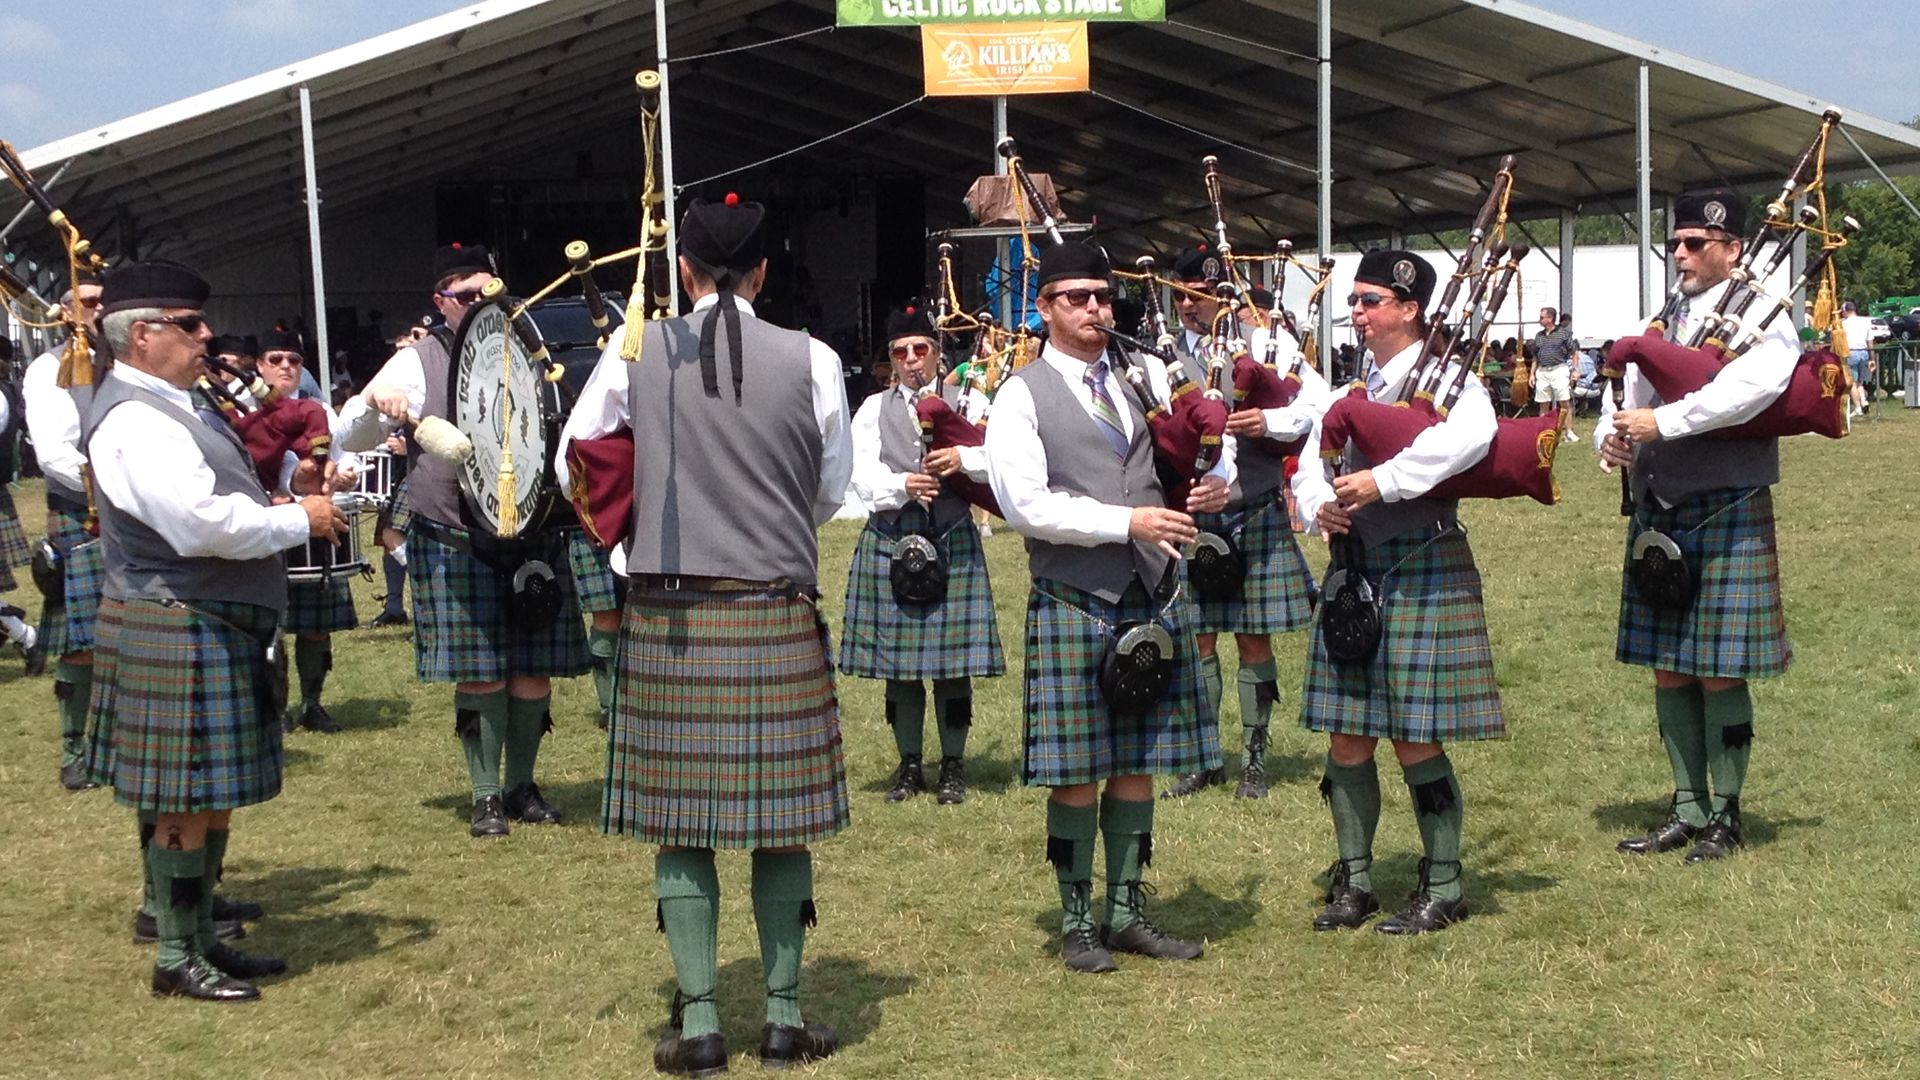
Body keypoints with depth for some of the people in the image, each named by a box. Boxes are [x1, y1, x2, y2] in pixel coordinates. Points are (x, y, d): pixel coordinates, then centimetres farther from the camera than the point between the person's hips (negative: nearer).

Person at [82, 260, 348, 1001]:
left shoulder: (164, 409, 16)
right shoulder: (134, 419, -18)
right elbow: (201, 523, -27)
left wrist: (286, 510, 7)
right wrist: (300, 519, -15)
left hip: (210, 628, 10)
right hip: (178, 632, -10)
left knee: (212, 796, 15)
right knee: (189, 802, -2)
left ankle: (202, 937, 26)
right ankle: (177, 960, 8)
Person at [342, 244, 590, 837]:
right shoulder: (418, 362, 4)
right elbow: (353, 439, 3)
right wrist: (373, 401, -17)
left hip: (532, 536, 3)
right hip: (457, 540, -3)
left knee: (535, 666, 6)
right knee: (479, 672, -2)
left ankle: (523, 785, 21)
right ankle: (486, 794, 11)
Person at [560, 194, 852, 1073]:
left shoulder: (636, 349, -2)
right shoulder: (810, 360, -3)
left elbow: (575, 467, 8)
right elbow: (832, 488, 8)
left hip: (668, 616, 0)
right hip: (778, 614, 0)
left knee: (679, 818, 7)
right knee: (781, 819, 8)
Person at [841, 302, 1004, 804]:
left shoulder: (964, 404, 8)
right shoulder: (874, 409, 10)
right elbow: (863, 477, -3)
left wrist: (964, 457, -24)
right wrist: (903, 485, -22)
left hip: (953, 542, -1)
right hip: (890, 543, 1)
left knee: (954, 661, 1)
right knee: (897, 661, 5)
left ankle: (953, 767, 14)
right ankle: (910, 765, 17)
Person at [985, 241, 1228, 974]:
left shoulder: (1146, 376, 11)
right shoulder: (1023, 396, -4)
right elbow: (1025, 505, -15)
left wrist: (1218, 481, 1)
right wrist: (1127, 521, -19)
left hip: (1153, 597, 5)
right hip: (1073, 603, -5)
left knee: (1138, 761, 11)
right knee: (1077, 769, 2)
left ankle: (1127, 909, 23)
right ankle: (1077, 921, 15)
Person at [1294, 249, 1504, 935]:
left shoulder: (1447, 376, -7)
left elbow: (1473, 434, -28)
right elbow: (1309, 463, 13)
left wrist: (1382, 480, -28)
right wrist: (1319, 506, -9)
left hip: (1422, 572, -6)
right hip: (1352, 573, 6)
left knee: (1416, 739, -2)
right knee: (1345, 736, 8)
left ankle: (1443, 886, 14)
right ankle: (1354, 880, 22)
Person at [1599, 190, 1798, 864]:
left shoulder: (1760, 317, -6)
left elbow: (1752, 386, -26)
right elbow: (1630, 405, 13)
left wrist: (1661, 422, -28)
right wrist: (1612, 440, -9)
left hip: (1726, 517, -6)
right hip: (1658, 517, 6)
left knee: (1719, 674, 0)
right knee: (1669, 671, 11)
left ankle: (1724, 816, 15)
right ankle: (1687, 809, 23)